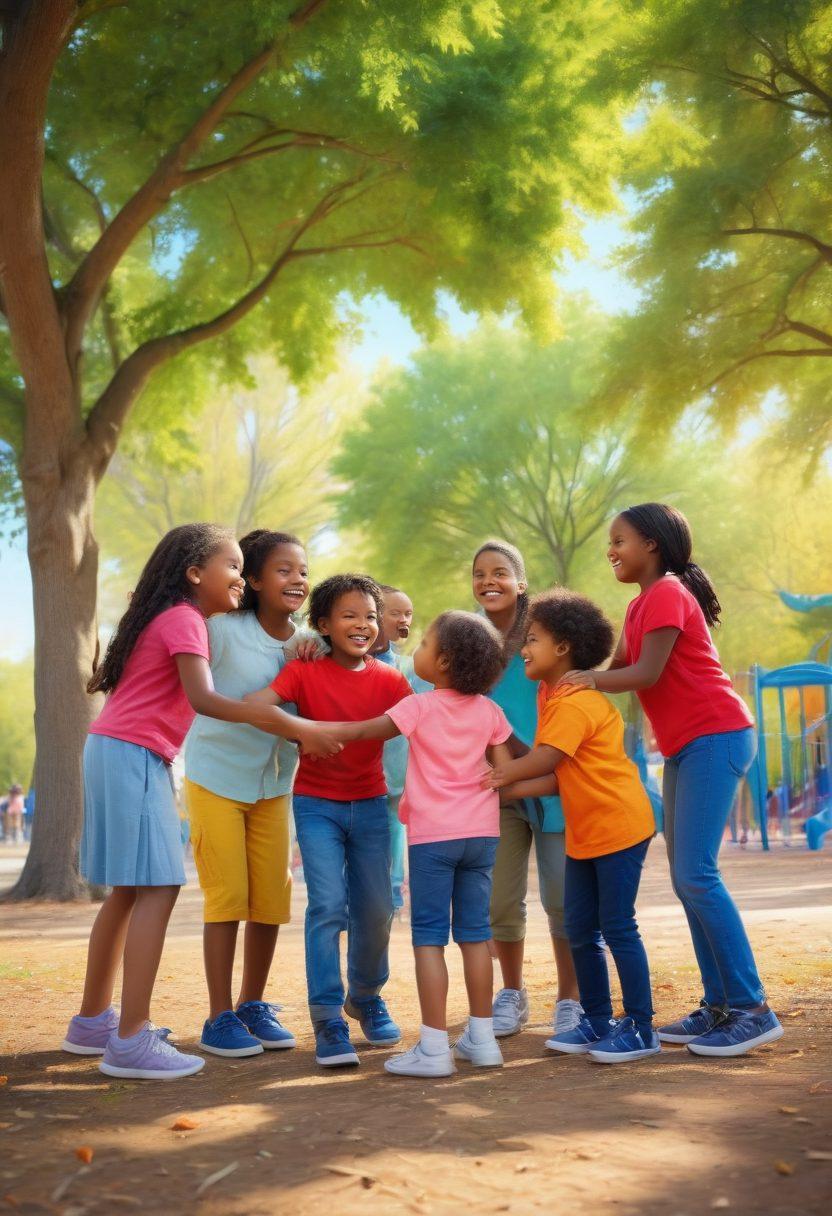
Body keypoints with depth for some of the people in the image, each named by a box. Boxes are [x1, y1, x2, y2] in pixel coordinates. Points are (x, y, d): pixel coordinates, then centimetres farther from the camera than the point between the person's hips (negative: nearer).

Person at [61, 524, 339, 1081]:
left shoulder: (171, 618, 18)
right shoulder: (184, 619, -11)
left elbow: (105, 676, 22)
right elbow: (204, 699, -25)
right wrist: (293, 726, -30)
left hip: (118, 754, 10)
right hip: (134, 757, -10)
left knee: (130, 889, 13)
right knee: (157, 887, -12)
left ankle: (93, 1021, 21)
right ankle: (131, 1041, -14)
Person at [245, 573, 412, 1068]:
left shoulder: (389, 680, -3)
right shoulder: (304, 671, -10)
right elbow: (256, 702, -24)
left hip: (370, 804, 3)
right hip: (316, 804, -3)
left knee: (376, 909, 8)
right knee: (327, 905, -14)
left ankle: (367, 996, 33)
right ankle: (328, 1018, -5)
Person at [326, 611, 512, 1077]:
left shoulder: (419, 707, -7)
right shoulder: (489, 711, 5)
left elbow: (361, 731, -4)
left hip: (433, 835, -5)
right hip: (481, 832, 5)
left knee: (430, 937, -1)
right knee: (475, 933, 12)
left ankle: (434, 1047, -3)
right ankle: (482, 1038, 17)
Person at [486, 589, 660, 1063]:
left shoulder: (576, 702, -19)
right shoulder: (557, 699, 11)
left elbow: (544, 761, -27)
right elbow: (558, 777, 7)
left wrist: (491, 776, -18)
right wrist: (502, 790, -1)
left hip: (619, 826, -10)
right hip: (584, 833, 10)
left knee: (618, 927, -4)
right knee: (580, 930, 12)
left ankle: (641, 1028, 7)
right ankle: (598, 1021, 23)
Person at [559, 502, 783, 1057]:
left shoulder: (667, 594, -11)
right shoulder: (641, 604, 18)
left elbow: (647, 674, -19)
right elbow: (619, 668, 11)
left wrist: (590, 680, -10)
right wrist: (576, 678, -1)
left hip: (715, 737, -10)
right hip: (684, 747, 10)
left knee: (696, 873, -14)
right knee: (687, 877, 7)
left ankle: (752, 1009, -9)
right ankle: (719, 1006, 12)